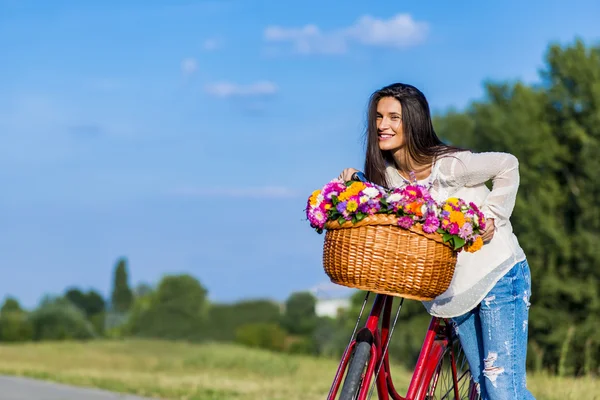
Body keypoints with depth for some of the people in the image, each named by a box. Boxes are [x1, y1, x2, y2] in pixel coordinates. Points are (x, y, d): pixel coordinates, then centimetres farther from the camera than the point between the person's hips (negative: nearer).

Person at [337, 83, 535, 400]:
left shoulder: (448, 165, -20)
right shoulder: (387, 174, -2)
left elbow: (507, 165, -9)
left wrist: (492, 217, -13)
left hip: (497, 277, -7)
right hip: (456, 289, 7)